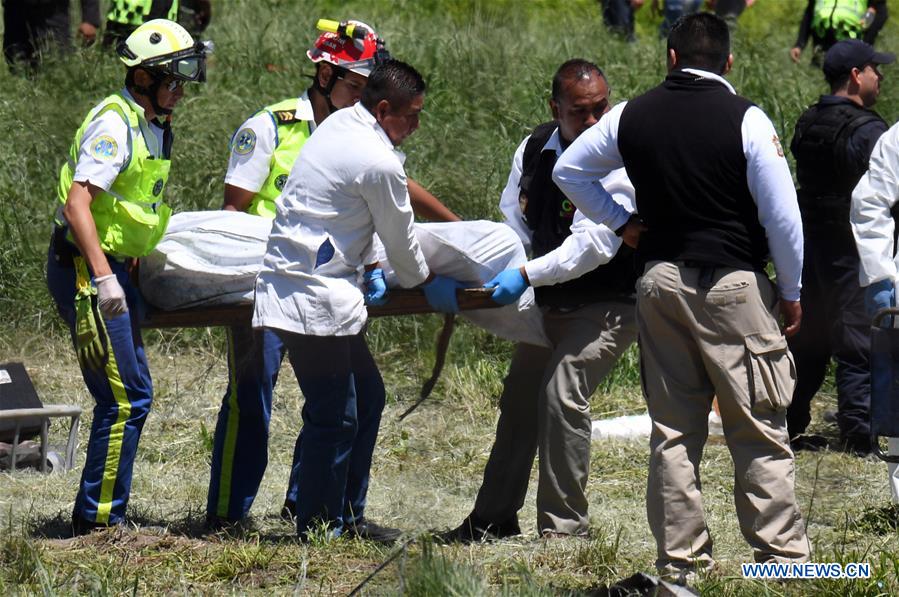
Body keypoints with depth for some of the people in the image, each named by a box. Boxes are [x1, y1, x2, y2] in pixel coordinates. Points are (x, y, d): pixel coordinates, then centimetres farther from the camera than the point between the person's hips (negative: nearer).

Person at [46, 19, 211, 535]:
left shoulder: (155, 126, 13)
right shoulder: (115, 124, -16)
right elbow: (77, 204, -25)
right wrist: (103, 277, -31)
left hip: (115, 268, 10)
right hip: (87, 270, -10)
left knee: (128, 396, 13)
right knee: (128, 397, -11)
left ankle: (101, 516, 20)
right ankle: (98, 517, -6)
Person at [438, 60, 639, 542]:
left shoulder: (617, 161, -22)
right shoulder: (535, 150, 0)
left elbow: (594, 244, -28)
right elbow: (514, 226, 5)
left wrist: (527, 276, -32)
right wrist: (487, 271, -12)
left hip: (610, 302, -8)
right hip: (554, 301, 8)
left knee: (562, 391, -21)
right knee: (519, 395, 13)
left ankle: (564, 525, -12)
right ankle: (495, 516, 27)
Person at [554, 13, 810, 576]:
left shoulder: (631, 117, 4)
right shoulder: (746, 119, -9)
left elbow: (568, 171, 16)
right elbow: (783, 216, -8)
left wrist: (620, 223, 17)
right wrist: (791, 292, 3)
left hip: (660, 281, 4)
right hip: (733, 285, -4)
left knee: (673, 429, 9)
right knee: (760, 433, -1)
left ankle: (681, 559, 10)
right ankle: (782, 556, -2)